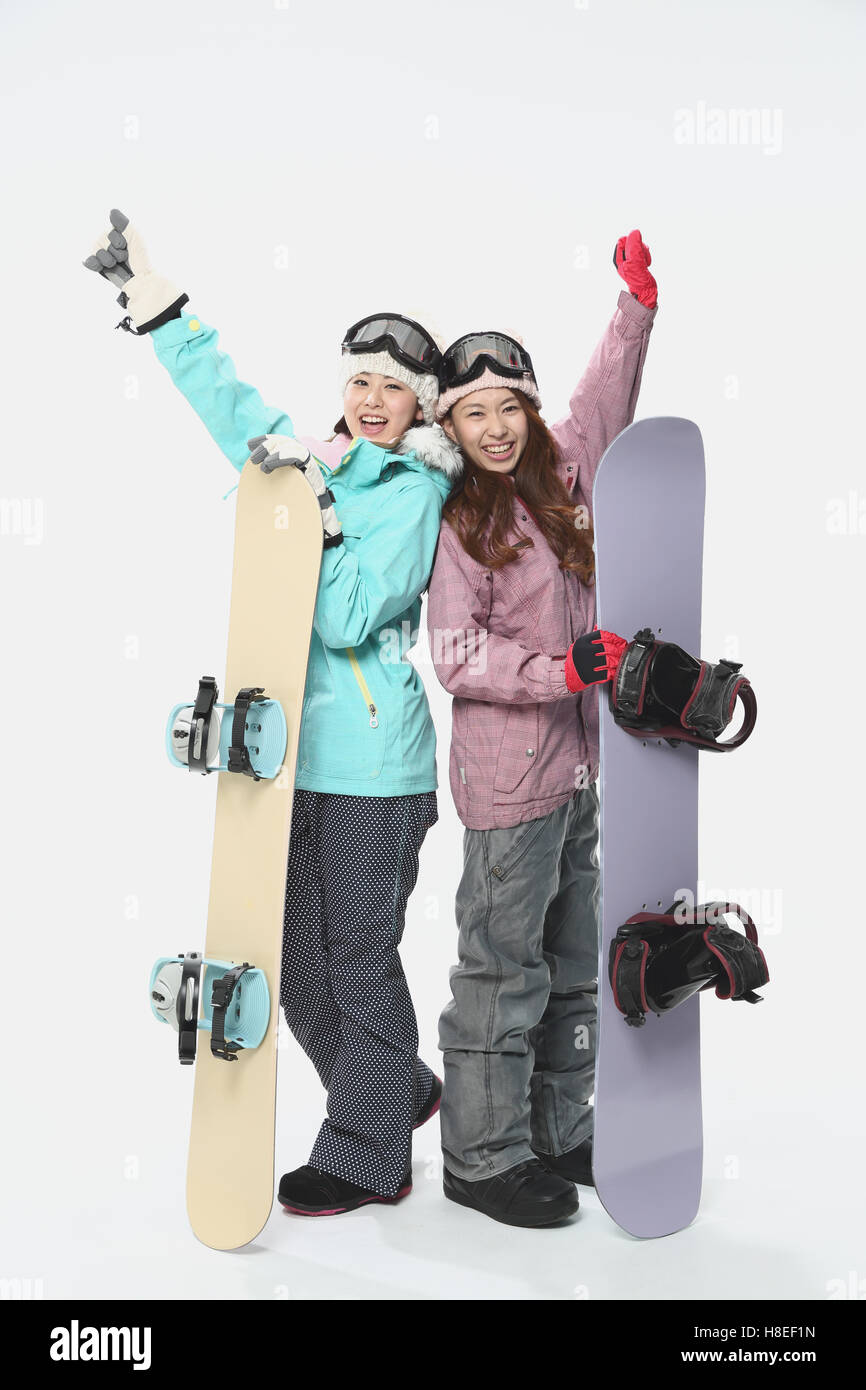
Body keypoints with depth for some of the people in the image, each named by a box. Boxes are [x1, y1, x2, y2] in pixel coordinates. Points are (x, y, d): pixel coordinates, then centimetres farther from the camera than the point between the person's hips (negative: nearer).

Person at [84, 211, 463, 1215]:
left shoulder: (414, 492, -5)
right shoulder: (316, 461, 13)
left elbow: (347, 619, -16)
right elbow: (226, 394, 25)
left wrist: (315, 512, -15)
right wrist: (149, 291, 27)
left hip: (369, 763, -7)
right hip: (292, 754, 7)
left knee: (357, 961, 4)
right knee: (298, 965, 14)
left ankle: (367, 1160, 22)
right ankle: (400, 1092, 37)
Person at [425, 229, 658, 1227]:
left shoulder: (558, 479, 9)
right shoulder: (456, 524, -9)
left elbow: (604, 405, 22)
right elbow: (454, 654, -15)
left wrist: (637, 301, 17)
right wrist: (562, 668, -24)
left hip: (577, 765, 8)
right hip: (509, 771, -8)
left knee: (573, 964, 16)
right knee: (505, 968, 1)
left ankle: (559, 1135, 33)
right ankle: (483, 1159, 18)